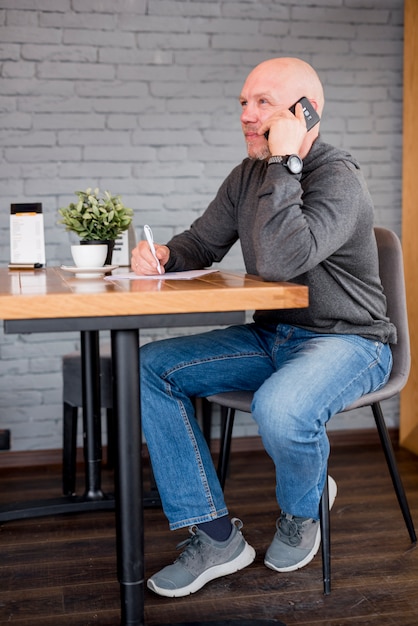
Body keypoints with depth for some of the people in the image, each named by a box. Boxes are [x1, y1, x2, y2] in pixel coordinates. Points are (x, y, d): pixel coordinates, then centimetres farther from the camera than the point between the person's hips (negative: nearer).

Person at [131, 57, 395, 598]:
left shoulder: (339, 179, -18)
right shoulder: (248, 176, 7)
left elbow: (278, 260, -34)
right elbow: (201, 243, 16)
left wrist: (284, 162, -28)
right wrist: (162, 256, -7)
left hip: (347, 342, -8)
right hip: (271, 337, 8)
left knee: (279, 410, -39)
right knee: (150, 368, -7)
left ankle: (301, 511, 1)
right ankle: (216, 537, -6)